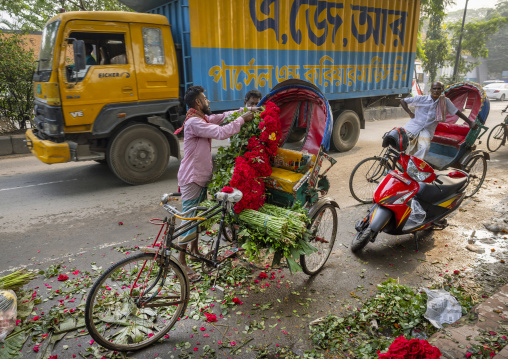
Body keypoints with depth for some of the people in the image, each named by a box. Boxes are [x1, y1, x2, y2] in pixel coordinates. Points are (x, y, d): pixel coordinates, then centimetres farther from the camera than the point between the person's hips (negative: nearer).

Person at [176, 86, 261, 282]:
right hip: (191, 178, -10)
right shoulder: (194, 122, -21)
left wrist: (247, 110, 3)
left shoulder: (203, 119, 9)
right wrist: (243, 119, -18)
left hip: (202, 176, 10)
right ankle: (182, 261, 6)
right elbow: (221, 133, -28)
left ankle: (194, 249, 37)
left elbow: (223, 116, 14)